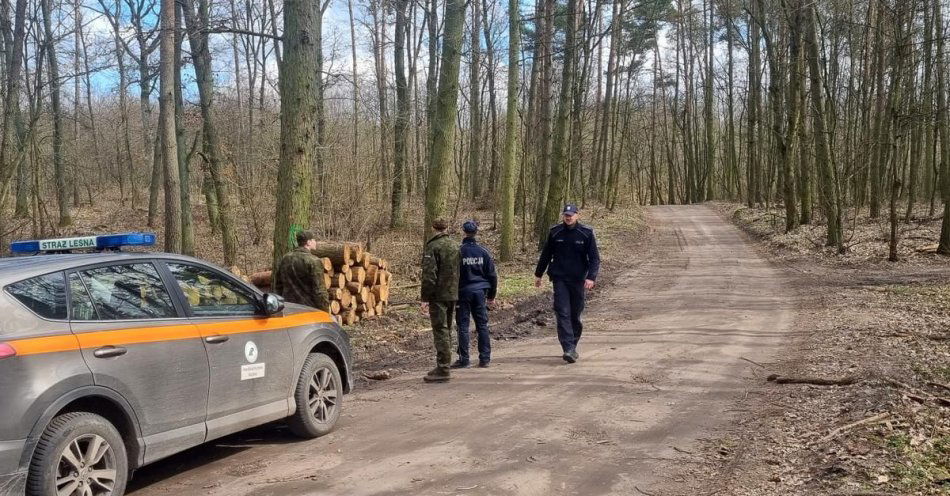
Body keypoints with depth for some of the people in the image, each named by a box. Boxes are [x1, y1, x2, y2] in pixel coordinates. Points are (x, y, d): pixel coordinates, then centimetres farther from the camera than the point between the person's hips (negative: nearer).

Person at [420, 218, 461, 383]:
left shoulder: (433, 247, -11)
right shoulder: (456, 246, 12)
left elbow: (429, 275, -16)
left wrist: (425, 298, -13)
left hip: (438, 295, -7)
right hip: (453, 294, 7)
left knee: (440, 331, -6)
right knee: (447, 330, 16)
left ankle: (443, 370, -6)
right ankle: (443, 366, 24)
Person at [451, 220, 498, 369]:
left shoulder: (458, 252, -7)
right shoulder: (484, 252, 2)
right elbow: (492, 275, 6)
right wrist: (491, 296, 14)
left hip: (463, 292, -3)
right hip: (480, 292, 3)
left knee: (463, 326, 2)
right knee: (482, 326, 8)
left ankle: (464, 359, 3)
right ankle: (485, 359, 10)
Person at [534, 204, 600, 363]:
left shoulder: (586, 233, -2)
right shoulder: (555, 232, 2)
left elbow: (594, 258, -2)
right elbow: (546, 255, 14)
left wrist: (591, 277, -16)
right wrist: (538, 274, 17)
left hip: (578, 280, 0)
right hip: (559, 279, 0)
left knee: (575, 314, 9)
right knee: (563, 313, -11)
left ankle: (573, 346, 24)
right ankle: (568, 349, -16)